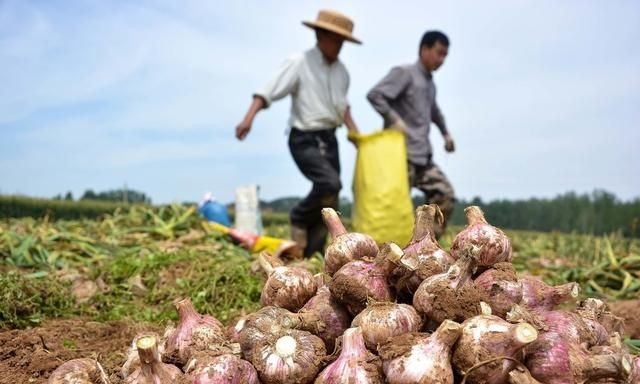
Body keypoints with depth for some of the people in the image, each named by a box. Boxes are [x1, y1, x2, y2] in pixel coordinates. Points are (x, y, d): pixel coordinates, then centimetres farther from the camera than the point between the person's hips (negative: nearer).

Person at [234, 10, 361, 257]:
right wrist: (249, 118, -30)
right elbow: (268, 92, -15)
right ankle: (299, 219, 2)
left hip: (329, 138, 7)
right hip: (304, 140, -7)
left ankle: (309, 256, 16)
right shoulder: (299, 63, -10)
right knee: (329, 183, -27)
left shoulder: (341, 70, 9)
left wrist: (356, 134, 18)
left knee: (328, 204, 5)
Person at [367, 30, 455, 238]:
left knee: (445, 195, 3)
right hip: (402, 154, -9)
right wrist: (394, 120, -21)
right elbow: (374, 95, -17)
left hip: (423, 156, 9)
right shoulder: (404, 73, -5)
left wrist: (445, 133, 43)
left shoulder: (430, 84, 21)